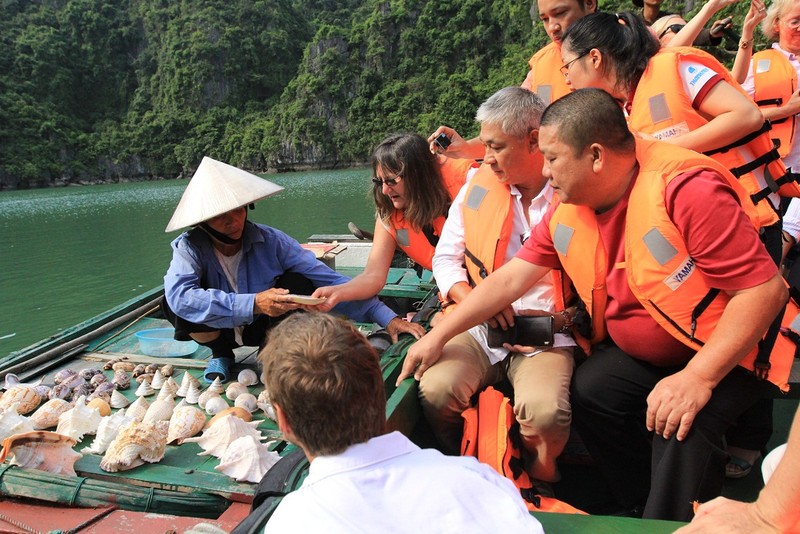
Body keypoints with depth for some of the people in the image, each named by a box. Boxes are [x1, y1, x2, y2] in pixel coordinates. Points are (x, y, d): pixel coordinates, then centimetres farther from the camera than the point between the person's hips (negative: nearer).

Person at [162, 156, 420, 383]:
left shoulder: (270, 241, -20)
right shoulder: (189, 247, -22)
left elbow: (329, 279, -25)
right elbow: (178, 295, -41)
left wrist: (387, 318, -32)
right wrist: (254, 304, -48)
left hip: (268, 327, 0)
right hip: (220, 328, 0)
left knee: (297, 283, -29)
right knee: (174, 304, -29)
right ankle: (221, 354, 2)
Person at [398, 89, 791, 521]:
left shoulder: (686, 188, -26)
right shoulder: (567, 210, -5)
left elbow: (764, 288, -26)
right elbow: (511, 278, -1)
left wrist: (699, 376, -32)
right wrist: (437, 336, -2)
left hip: (723, 354, -6)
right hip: (637, 353, 6)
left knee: (682, 424, -29)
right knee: (584, 393, -14)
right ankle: (641, 509, 8)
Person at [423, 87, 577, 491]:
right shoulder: (478, 185, 7)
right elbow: (445, 258, 11)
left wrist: (566, 318, -16)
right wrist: (473, 299, -7)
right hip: (477, 330, 3)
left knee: (545, 412, -29)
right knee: (435, 391, -24)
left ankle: (541, 487, 8)